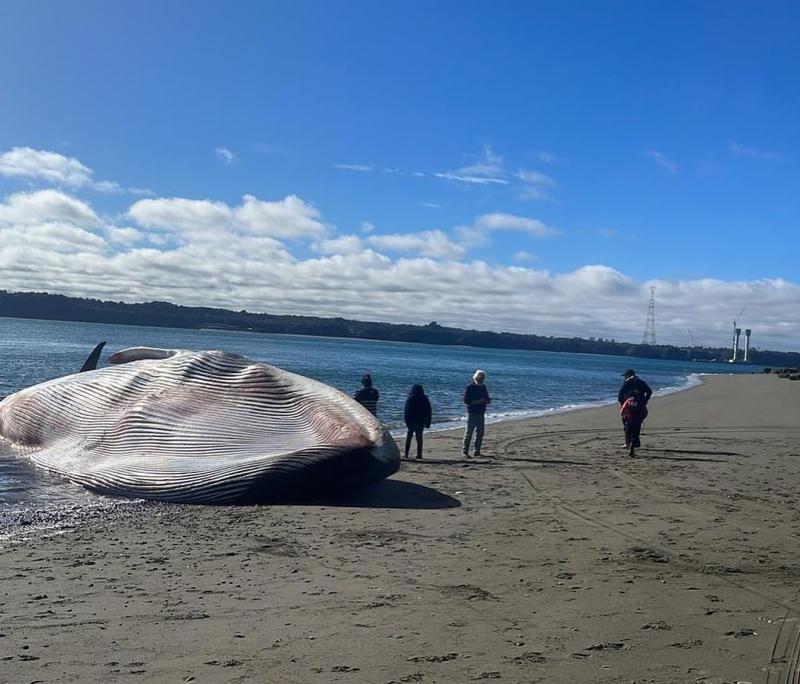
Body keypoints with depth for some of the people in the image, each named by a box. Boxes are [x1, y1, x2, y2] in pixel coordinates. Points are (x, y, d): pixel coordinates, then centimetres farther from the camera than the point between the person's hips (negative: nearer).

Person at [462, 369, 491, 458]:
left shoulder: (483, 387, 13)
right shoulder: (469, 388, -7)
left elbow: (487, 399, 20)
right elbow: (466, 401, -14)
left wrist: (488, 401, -5)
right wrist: (478, 401, -21)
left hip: (481, 413, 6)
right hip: (472, 413, -6)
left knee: (480, 433, 7)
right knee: (468, 432, -4)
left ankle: (477, 451, 13)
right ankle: (465, 451, 2)